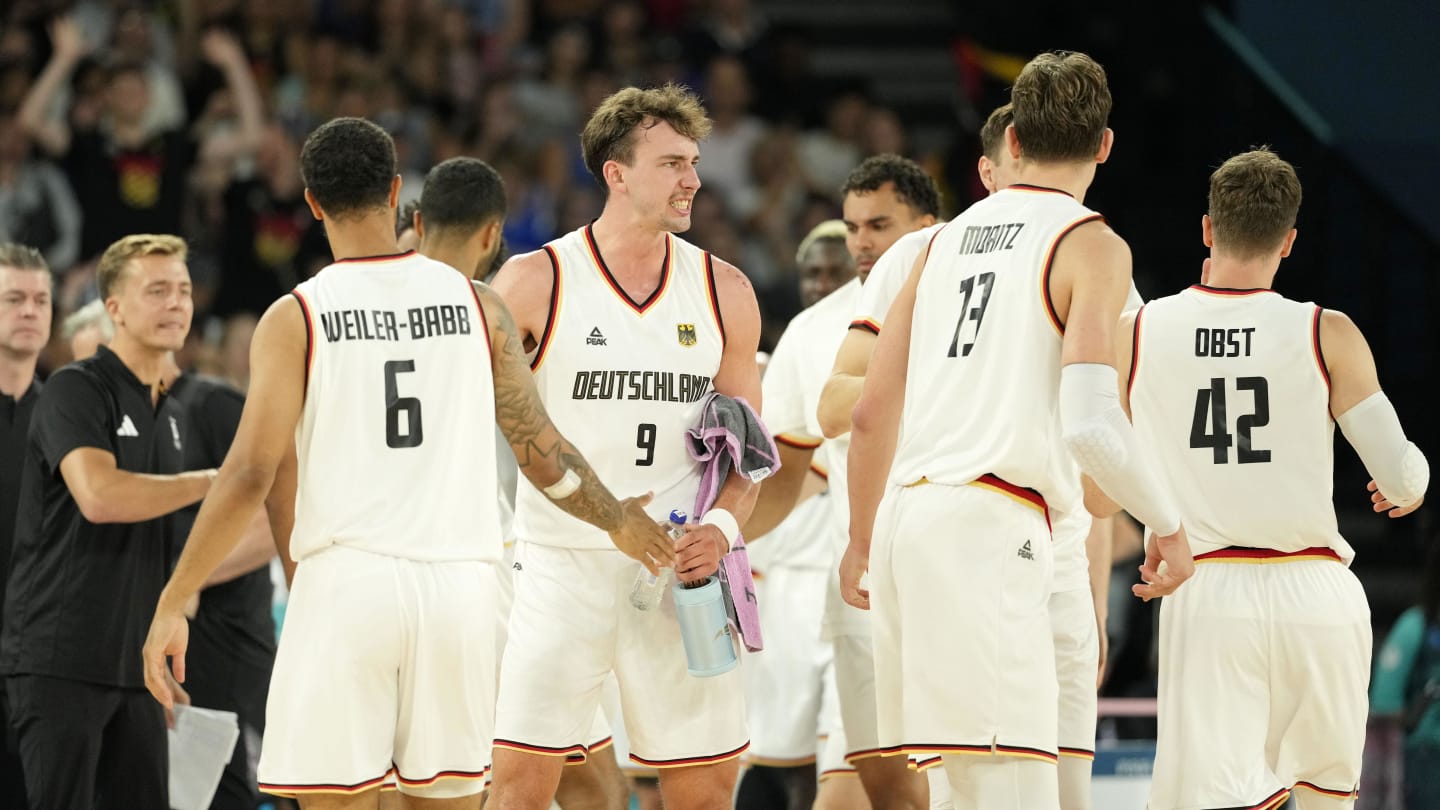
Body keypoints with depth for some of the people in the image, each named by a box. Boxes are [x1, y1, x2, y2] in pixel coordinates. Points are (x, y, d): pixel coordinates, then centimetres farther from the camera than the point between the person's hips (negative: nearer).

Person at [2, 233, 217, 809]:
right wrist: (211, 481, -16)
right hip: (60, 659, -8)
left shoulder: (173, 415, 18)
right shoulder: (75, 390, -7)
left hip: (134, 667, 8)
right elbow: (98, 496, -25)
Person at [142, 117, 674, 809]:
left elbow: (254, 476, -8)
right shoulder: (476, 304, 6)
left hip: (346, 579, -3)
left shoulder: (295, 319, -2)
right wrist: (618, 520, 29)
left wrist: (172, 604, -3)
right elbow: (540, 449, 11)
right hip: (457, 583, 3)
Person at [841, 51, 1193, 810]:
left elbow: (871, 413, 19)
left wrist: (861, 541, 31)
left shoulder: (948, 239, 18)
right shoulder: (1091, 246, -2)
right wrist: (1167, 525, 0)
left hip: (906, 516, 7)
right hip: (989, 523, -7)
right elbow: (1089, 422, -14)